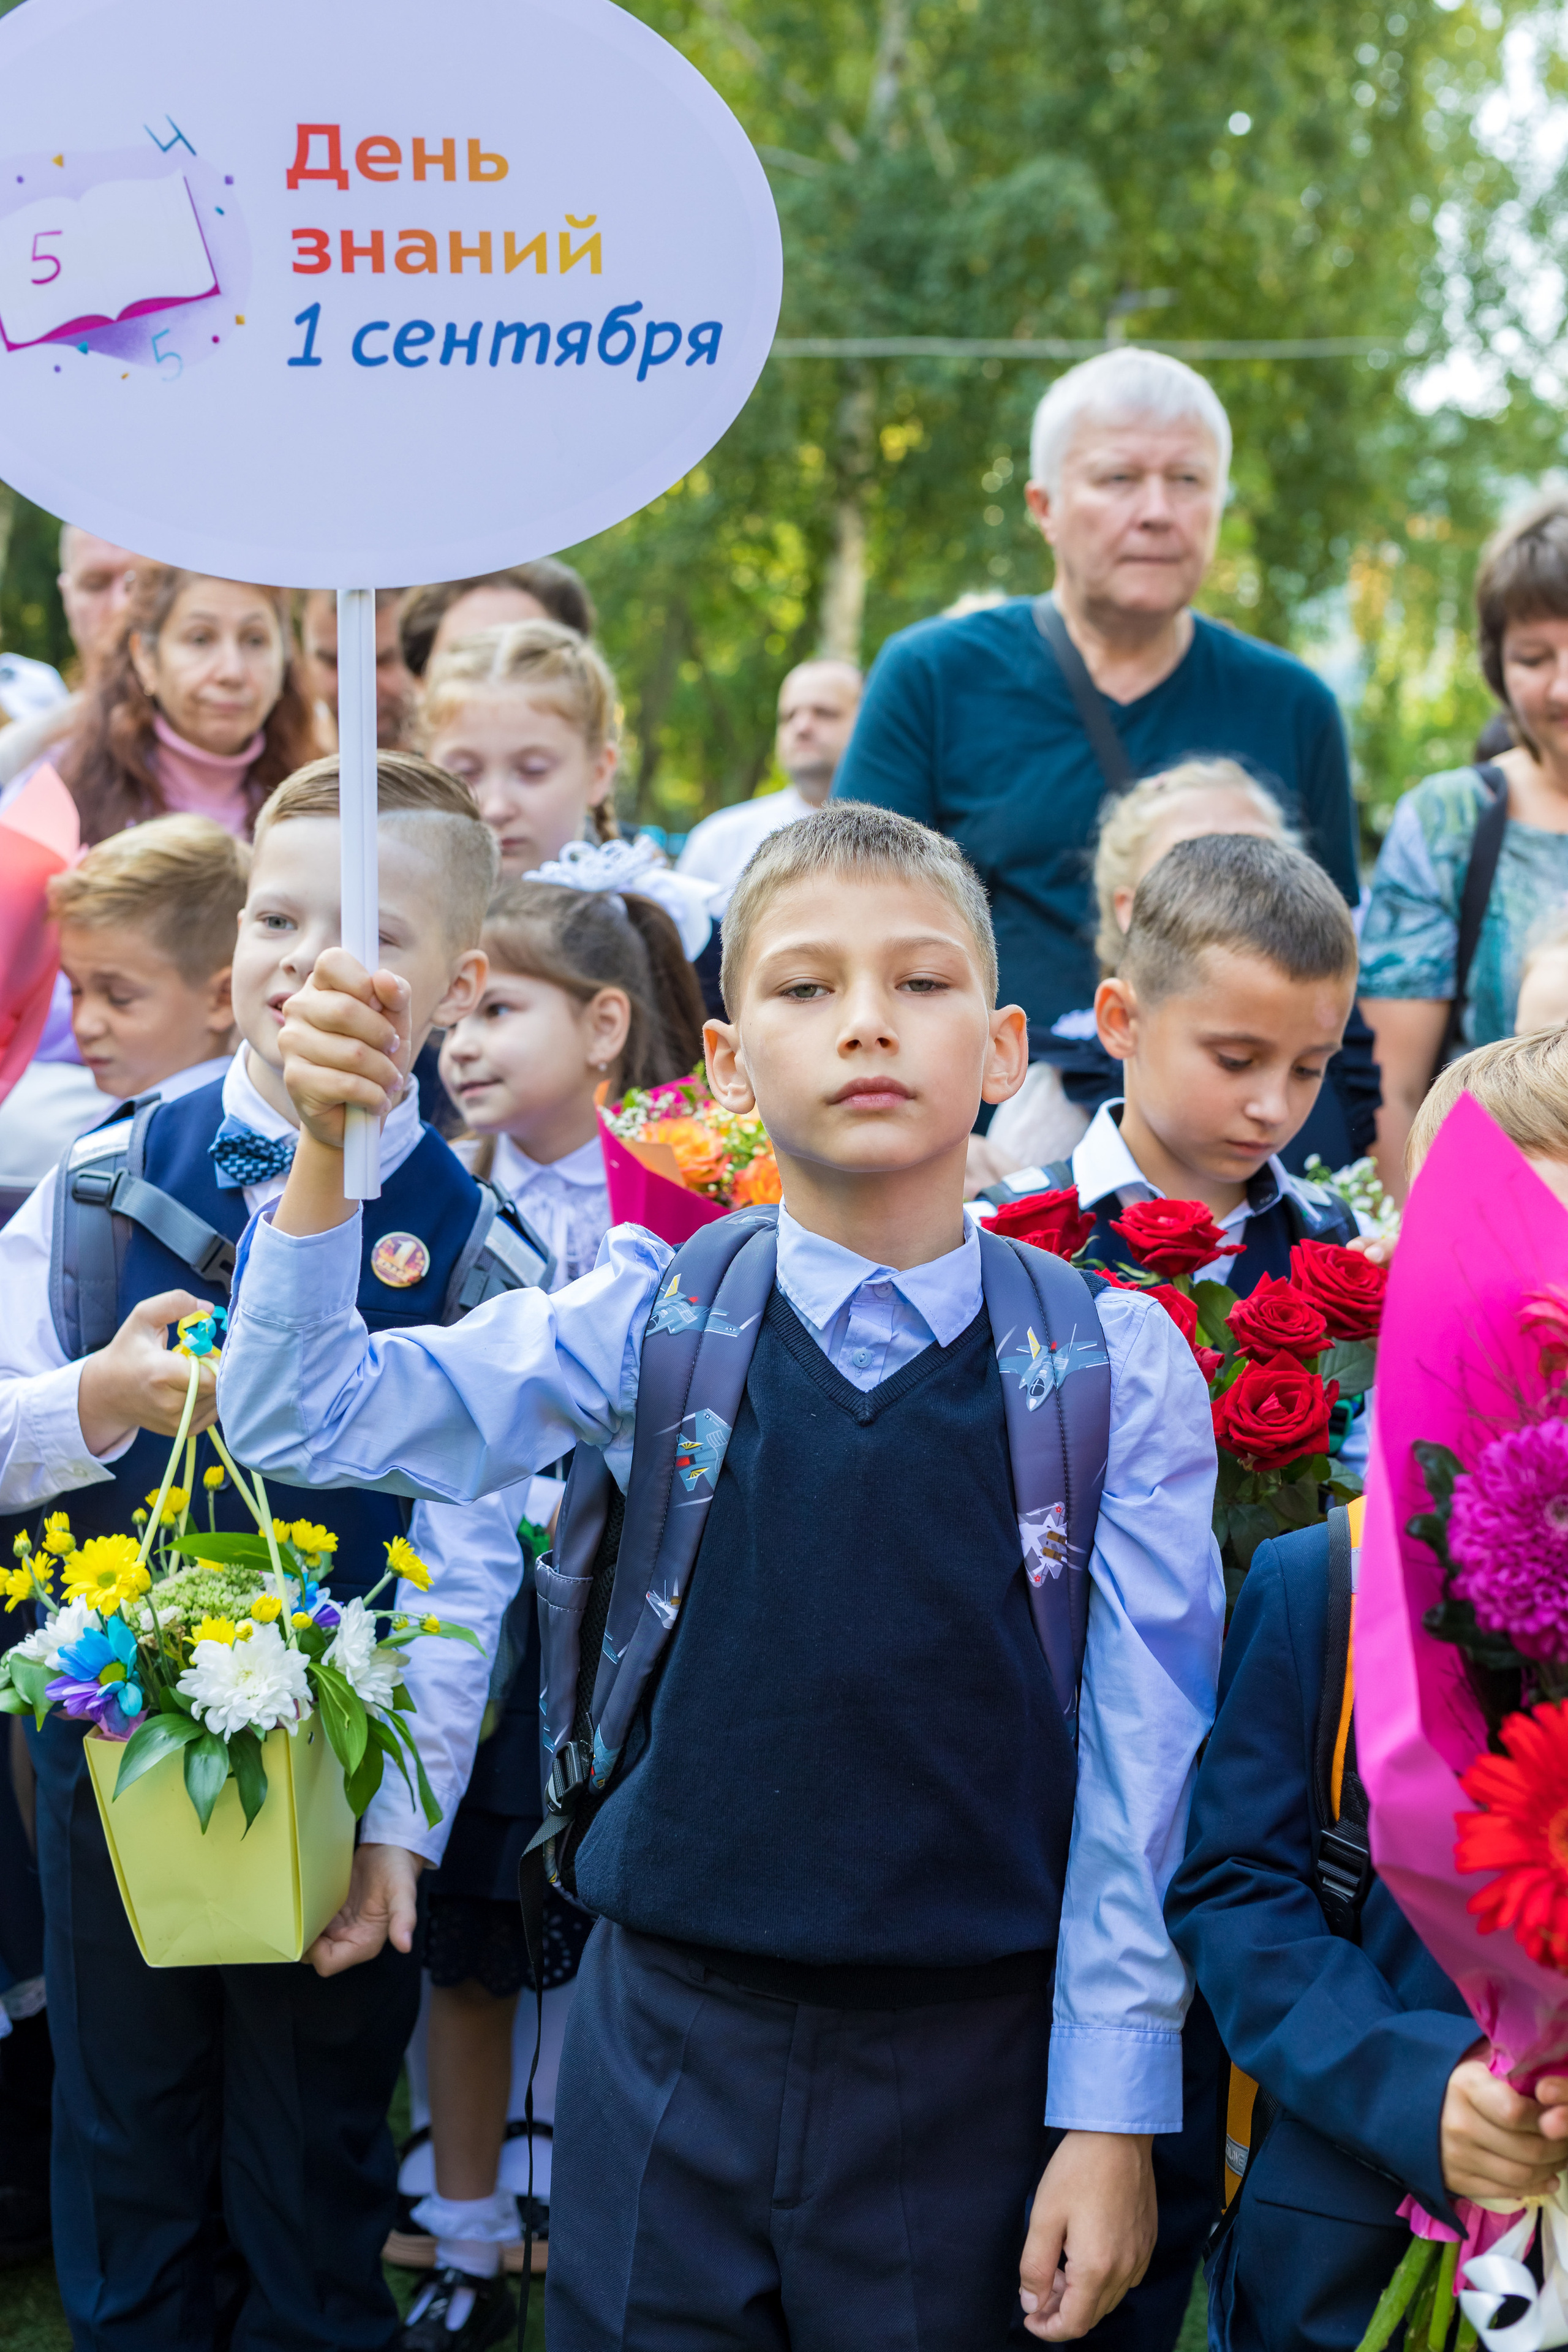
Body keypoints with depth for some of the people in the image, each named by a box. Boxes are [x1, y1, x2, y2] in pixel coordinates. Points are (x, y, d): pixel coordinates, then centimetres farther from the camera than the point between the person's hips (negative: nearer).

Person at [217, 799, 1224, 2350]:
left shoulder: (1116, 1362, -5)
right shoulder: (657, 1318, -2)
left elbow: (1140, 1757, -3)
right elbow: (301, 1421, -4)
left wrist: (1112, 2116, -3)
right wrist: (327, 1146, -19)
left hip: (973, 2064, -1)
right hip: (671, 2044, 1)